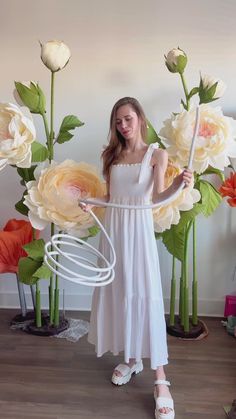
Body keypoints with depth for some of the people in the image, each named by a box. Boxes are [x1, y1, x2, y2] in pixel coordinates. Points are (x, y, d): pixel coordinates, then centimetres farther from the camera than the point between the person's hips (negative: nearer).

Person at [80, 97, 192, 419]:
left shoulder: (156, 154, 0)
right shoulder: (111, 154, 12)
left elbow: (158, 197, -11)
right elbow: (111, 196, 13)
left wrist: (178, 184, -29)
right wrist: (91, 202, -5)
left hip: (139, 227, -5)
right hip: (113, 226, 5)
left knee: (146, 295, -7)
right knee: (118, 292, 9)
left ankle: (160, 378, 2)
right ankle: (131, 358, 28)